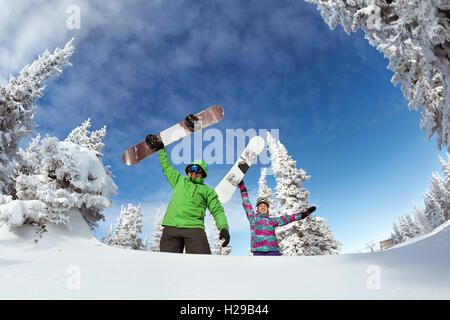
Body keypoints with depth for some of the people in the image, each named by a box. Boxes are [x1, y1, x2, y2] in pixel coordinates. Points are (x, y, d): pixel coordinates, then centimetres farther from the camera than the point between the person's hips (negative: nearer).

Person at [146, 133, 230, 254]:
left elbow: (217, 210, 10)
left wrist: (224, 227, -7)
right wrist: (160, 149, 44)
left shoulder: (207, 190, 19)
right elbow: (167, 167, 40)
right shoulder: (179, 181, 27)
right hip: (171, 227, 3)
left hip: (194, 228, -3)